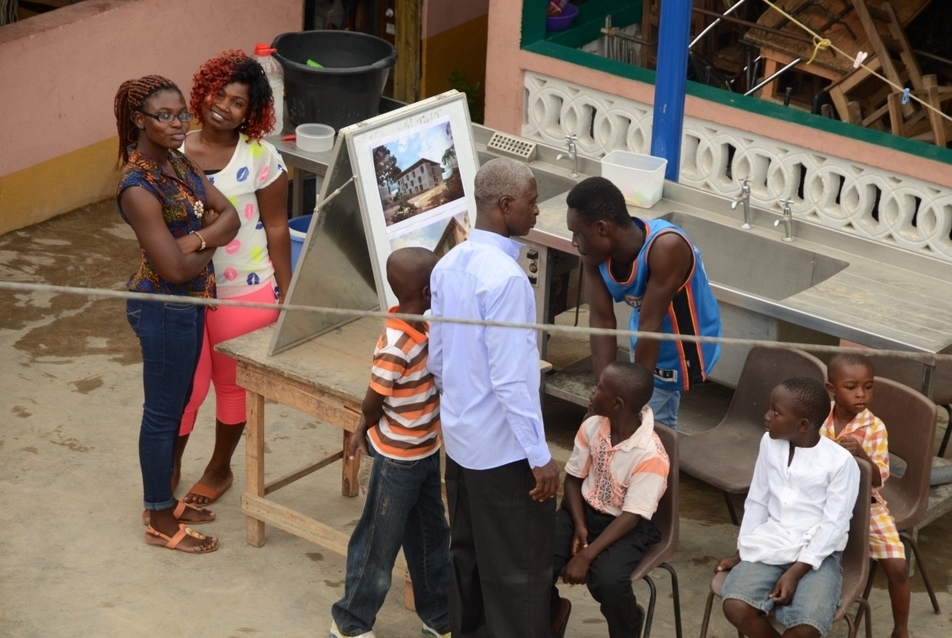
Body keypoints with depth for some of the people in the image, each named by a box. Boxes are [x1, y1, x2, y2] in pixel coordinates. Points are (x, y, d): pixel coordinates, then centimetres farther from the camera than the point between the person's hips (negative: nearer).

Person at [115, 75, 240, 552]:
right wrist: (211, 246, -8)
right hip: (164, 308, -9)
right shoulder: (139, 189, -27)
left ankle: (165, 501, 36)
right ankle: (160, 522, 20)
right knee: (163, 412, 5)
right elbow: (175, 268, -27)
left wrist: (198, 239, -18)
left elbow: (229, 216, 2)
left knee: (176, 404, 21)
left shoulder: (177, 160, 1)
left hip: (190, 300, 9)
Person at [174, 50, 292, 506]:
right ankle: (169, 467, 29)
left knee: (233, 382, 14)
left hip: (245, 291, -2)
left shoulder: (260, 158, -11)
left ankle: (219, 469, 34)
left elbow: (276, 228, -6)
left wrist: (286, 292, -5)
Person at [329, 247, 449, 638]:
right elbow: (373, 404, -18)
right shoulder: (396, 347, -30)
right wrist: (366, 429, 5)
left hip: (427, 453, 8)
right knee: (380, 545, 7)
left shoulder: (422, 326, -3)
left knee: (430, 537, 20)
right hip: (397, 460, -8)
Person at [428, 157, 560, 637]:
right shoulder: (505, 278, -25)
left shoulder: (448, 266, 2)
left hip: (459, 439, 9)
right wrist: (540, 456, -19)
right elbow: (512, 379, -25)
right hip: (503, 448, -9)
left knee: (467, 554, 19)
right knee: (521, 570, 4)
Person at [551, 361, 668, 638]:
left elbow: (631, 517, -24)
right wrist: (579, 527, -13)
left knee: (609, 581, -33)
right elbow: (573, 479, 3)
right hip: (586, 511, 5)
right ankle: (553, 613, 16)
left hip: (626, 525, -5)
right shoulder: (591, 427, -8)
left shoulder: (650, 456, -26)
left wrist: (587, 556, -29)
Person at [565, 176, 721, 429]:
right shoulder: (595, 253, -19)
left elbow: (650, 327, -36)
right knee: (659, 425, 23)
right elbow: (601, 321, -18)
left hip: (683, 352, -7)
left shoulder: (665, 248, -38)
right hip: (647, 347, 7)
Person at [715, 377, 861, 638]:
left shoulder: (840, 461, -12)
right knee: (736, 606, -24)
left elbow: (834, 524, -12)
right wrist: (741, 552, 10)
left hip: (817, 554, -4)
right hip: (769, 545, 4)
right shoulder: (769, 443, 4)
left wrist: (796, 571, -19)